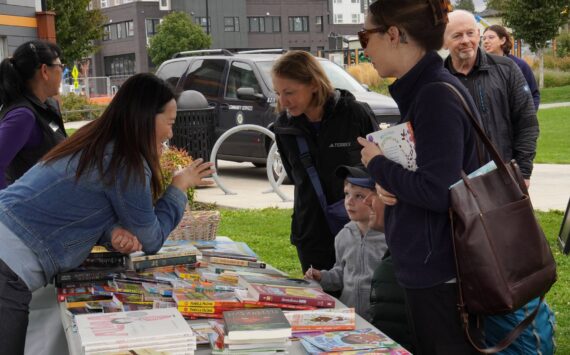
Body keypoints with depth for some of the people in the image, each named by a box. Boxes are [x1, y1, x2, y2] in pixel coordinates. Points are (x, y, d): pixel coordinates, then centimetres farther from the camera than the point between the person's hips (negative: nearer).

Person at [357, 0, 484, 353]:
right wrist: (388, 181, -1)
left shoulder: (437, 94, -19)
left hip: (440, 274, -10)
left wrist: (378, 165, -11)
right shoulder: (421, 90, 10)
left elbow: (438, 191, -25)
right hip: (428, 268, 10)